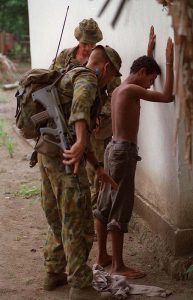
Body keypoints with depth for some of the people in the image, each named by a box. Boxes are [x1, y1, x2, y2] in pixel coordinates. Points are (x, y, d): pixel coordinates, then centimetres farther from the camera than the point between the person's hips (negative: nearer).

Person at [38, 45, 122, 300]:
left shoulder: (69, 78, 26)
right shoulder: (86, 78, -5)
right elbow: (81, 103, -32)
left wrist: (98, 167, 28)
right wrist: (80, 142, -45)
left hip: (47, 154, 10)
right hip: (64, 158, -10)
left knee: (58, 219, 21)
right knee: (77, 223, -4)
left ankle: (54, 273, 32)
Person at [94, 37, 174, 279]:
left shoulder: (119, 90, 13)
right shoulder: (131, 90, -15)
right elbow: (167, 97, -19)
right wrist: (169, 63, -15)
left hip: (113, 148, 10)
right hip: (124, 151, -10)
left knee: (106, 204, 14)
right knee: (120, 208, -6)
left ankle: (102, 256, 25)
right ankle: (118, 266, 0)